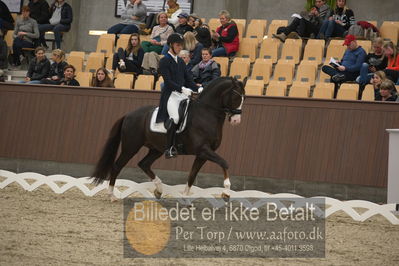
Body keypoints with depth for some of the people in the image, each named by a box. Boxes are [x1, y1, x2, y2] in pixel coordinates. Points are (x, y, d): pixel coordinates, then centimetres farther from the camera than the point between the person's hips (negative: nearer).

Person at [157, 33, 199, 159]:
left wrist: (197, 88, -1)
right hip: (170, 95, -7)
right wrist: (182, 89, -25)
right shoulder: (164, 61, -3)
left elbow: (188, 78, 16)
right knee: (175, 118, -26)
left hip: (182, 93, 7)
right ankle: (169, 149, -14)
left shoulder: (181, 62, 19)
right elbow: (168, 81, -14)